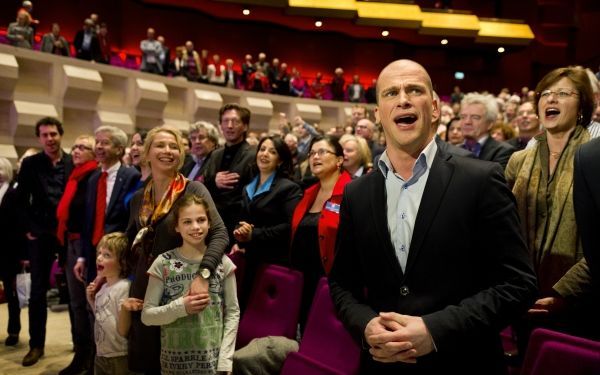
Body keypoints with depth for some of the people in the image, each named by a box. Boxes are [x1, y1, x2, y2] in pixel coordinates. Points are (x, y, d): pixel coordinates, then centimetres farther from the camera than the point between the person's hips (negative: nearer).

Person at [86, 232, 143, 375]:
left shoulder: (124, 287, -18)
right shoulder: (103, 288, 6)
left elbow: (123, 331, -19)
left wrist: (124, 308, -35)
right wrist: (91, 300, 6)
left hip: (119, 358, -8)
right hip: (100, 355, 8)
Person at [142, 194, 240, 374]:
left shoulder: (222, 263, -3)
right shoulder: (163, 263, -5)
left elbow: (233, 313, 1)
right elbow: (147, 315, -3)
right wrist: (180, 307, -18)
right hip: (174, 359, 0)